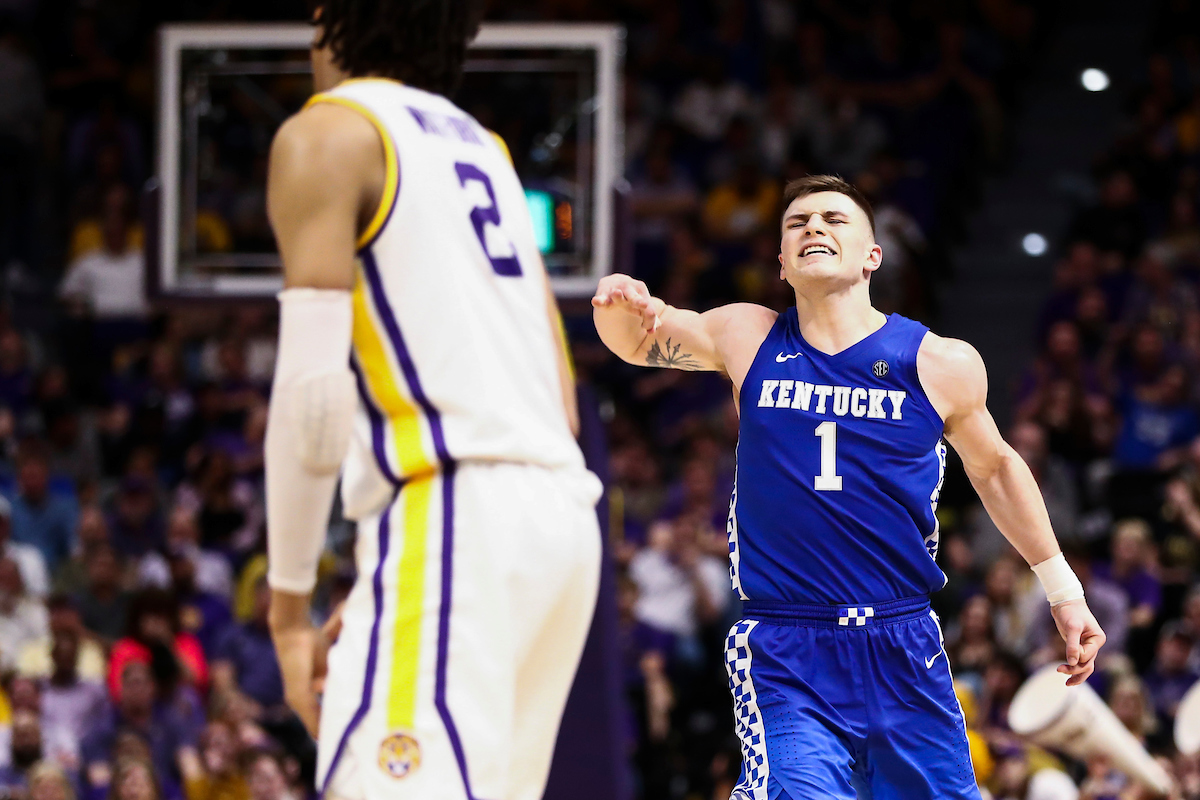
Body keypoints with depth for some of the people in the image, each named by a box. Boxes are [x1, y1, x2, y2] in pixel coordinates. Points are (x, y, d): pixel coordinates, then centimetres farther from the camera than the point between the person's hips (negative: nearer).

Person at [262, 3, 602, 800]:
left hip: (452, 515, -9)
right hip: (562, 515, 9)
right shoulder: (484, 148, 26)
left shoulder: (328, 134, 2)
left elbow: (315, 391, -9)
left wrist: (289, 599, -5)